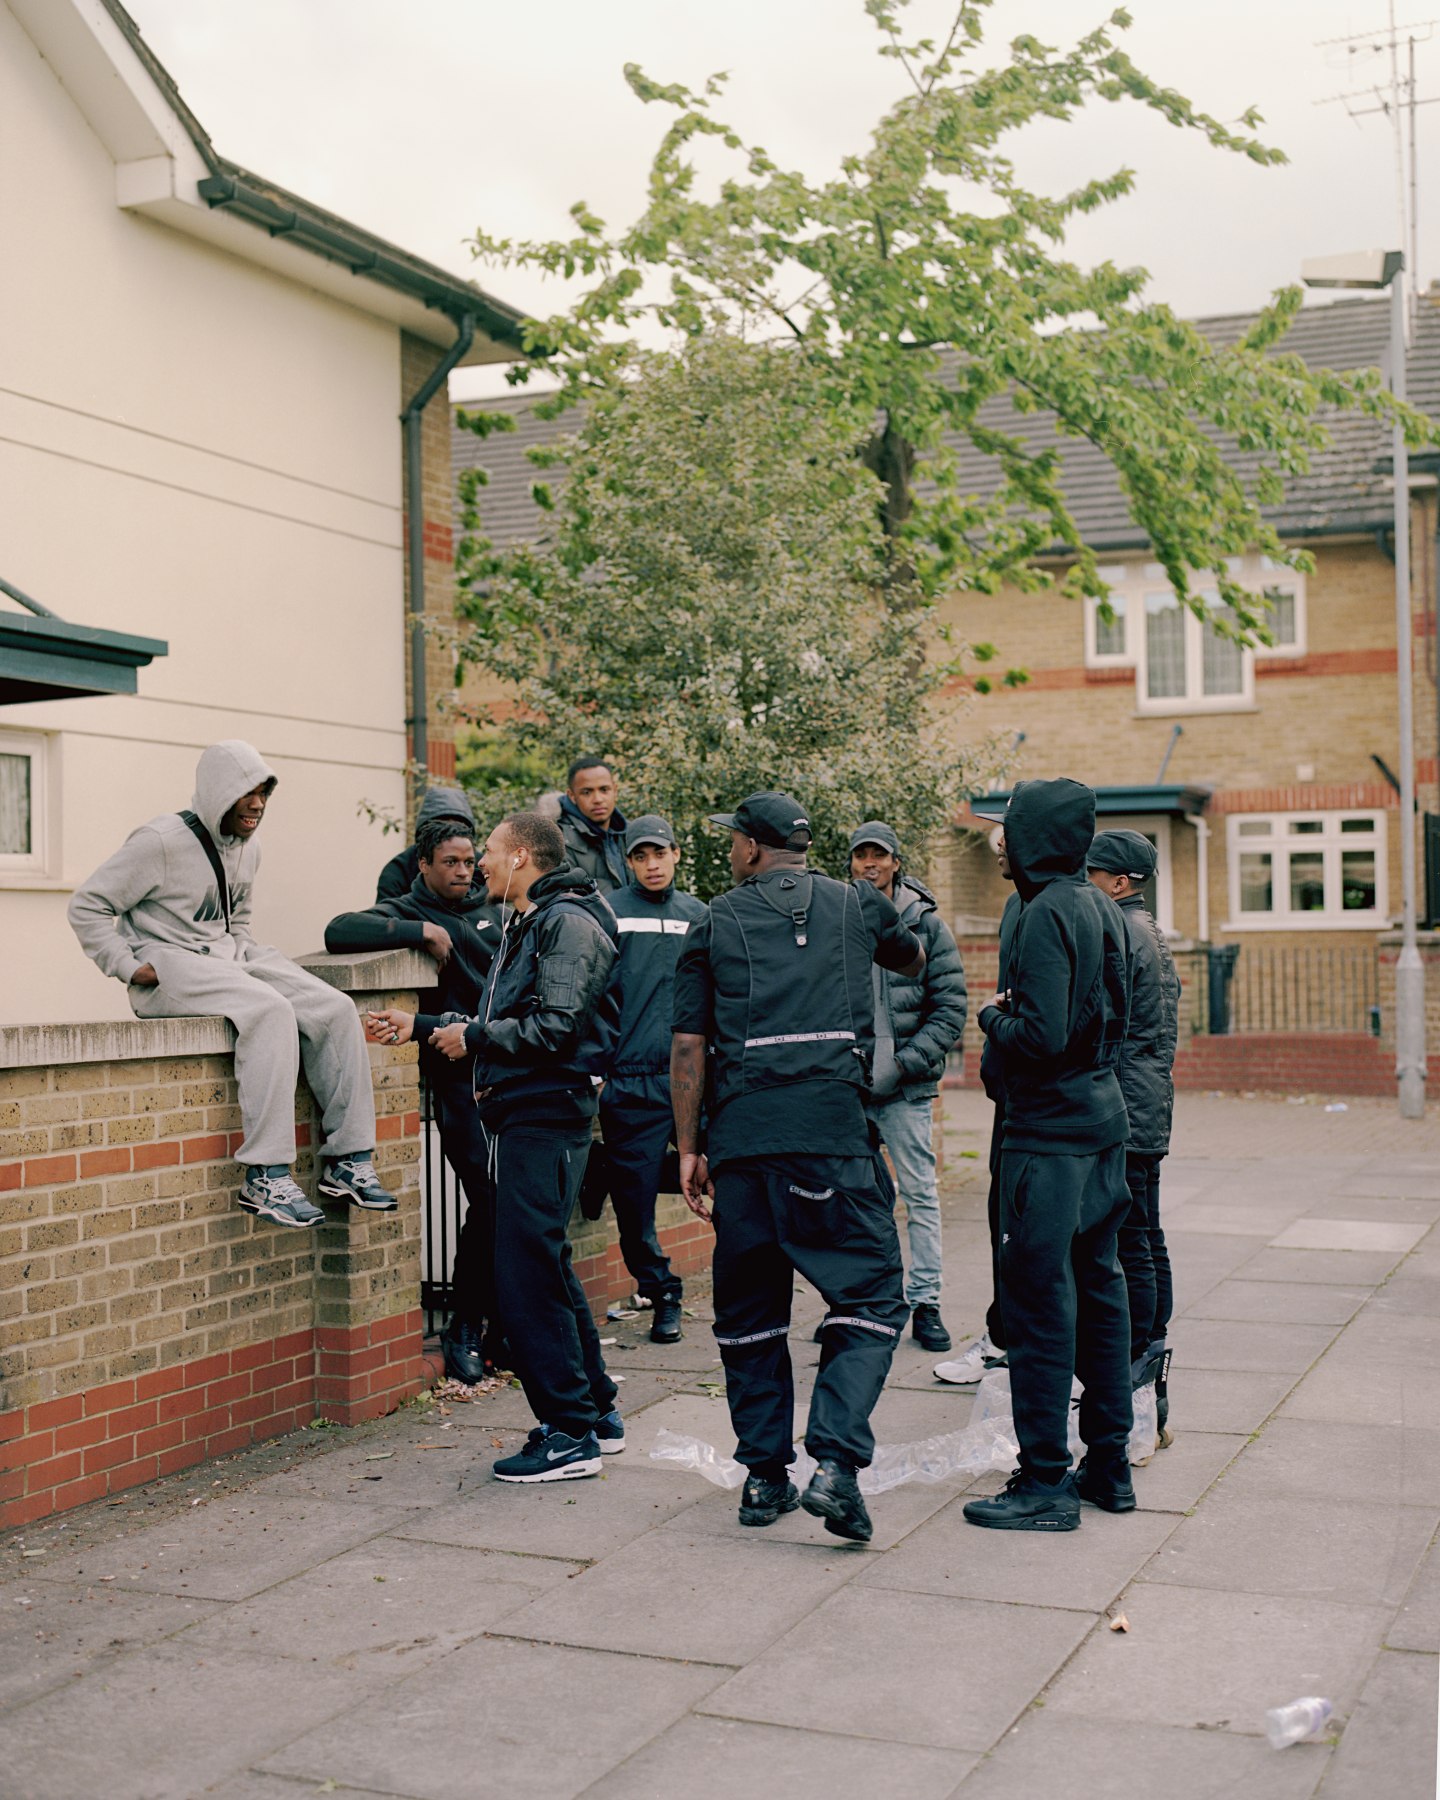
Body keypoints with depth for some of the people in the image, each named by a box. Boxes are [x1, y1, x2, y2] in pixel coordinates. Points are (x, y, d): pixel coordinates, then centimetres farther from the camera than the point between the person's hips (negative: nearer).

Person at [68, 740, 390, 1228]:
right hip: (168, 966, -8)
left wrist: (247, 956, 11)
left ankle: (347, 1160, -9)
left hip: (228, 959, 8)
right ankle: (265, 1178, -35)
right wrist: (129, 968, -14)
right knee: (270, 1010, -34)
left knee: (333, 1009, -13)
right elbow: (87, 905, -8)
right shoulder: (163, 840, -11)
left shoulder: (246, 848, 13)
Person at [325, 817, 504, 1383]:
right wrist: (423, 932, -14)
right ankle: (464, 1331, 1)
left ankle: (501, 1333, 15)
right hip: (457, 1076, -5)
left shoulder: (491, 911, 17)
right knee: (489, 1201, -14)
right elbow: (339, 931, -15)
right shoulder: (404, 912, 4)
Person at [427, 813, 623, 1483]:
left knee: (527, 1272, -10)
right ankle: (597, 1414, 24)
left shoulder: (568, 922, -11)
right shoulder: (525, 925, 20)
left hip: (547, 1116, -11)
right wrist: (438, 1027, 14)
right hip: (522, 1112, 11)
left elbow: (554, 1026, -20)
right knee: (547, 1268, 15)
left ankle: (570, 1433, -4)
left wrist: (473, 1037, -10)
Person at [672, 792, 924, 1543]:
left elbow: (688, 1046, 6)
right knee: (869, 1299, 3)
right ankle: (835, 1462, -13)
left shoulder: (716, 923, 11)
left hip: (741, 1135, 1)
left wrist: (688, 1148, 11)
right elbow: (912, 959, 34)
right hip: (834, 1130, -1)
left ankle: (765, 1475, 15)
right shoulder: (855, 904, 13)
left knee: (748, 1309, 13)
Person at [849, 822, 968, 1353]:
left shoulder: (926, 925, -1)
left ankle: (925, 1303, 10)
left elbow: (951, 1010, -4)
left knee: (921, 1194, 1)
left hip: (906, 1088, -2)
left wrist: (902, 1064, -12)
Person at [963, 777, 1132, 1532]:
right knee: (1099, 1287, 15)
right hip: (1104, 1117, 9)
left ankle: (1046, 1483, 2)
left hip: (1050, 1130, -9)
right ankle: (1108, 1464, 23)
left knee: (1040, 1300, -3)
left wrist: (993, 1016, -5)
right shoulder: (1101, 909, 9)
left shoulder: (1047, 913, -17)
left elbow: (1042, 1038, -23)